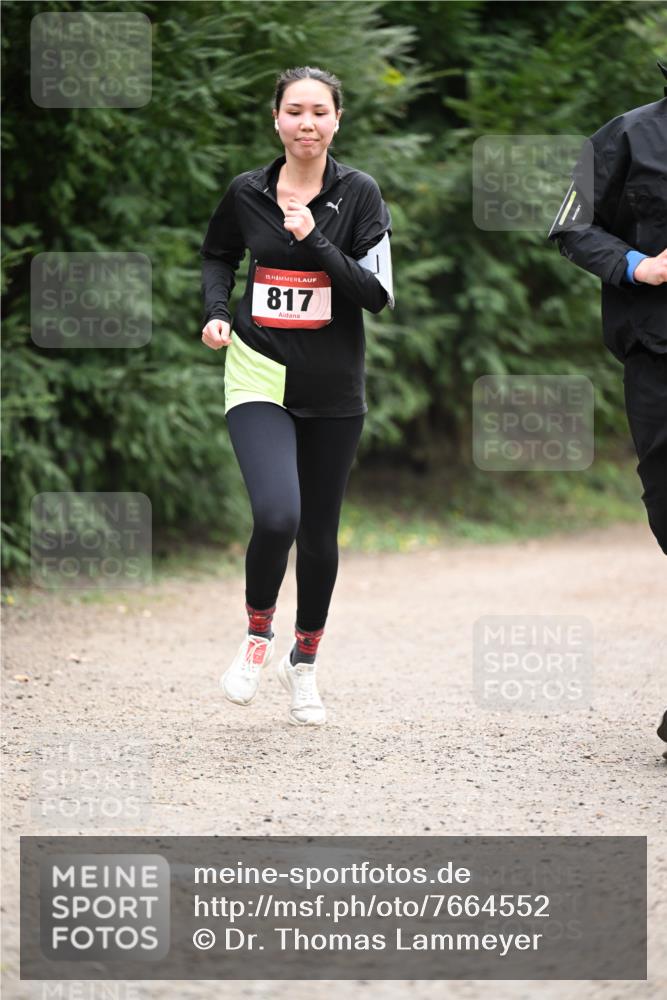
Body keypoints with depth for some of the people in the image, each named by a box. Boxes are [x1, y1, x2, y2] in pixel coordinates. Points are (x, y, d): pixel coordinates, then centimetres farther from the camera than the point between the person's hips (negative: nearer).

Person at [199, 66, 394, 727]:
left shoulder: (359, 194, -4)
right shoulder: (246, 193, 0)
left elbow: (378, 294, -11)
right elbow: (217, 256, 19)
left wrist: (314, 239, -20)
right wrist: (215, 311, 1)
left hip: (334, 387, 1)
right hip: (260, 376, -1)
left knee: (319, 533, 10)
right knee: (276, 515, -22)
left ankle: (304, 664, 31)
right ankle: (257, 634, 5)